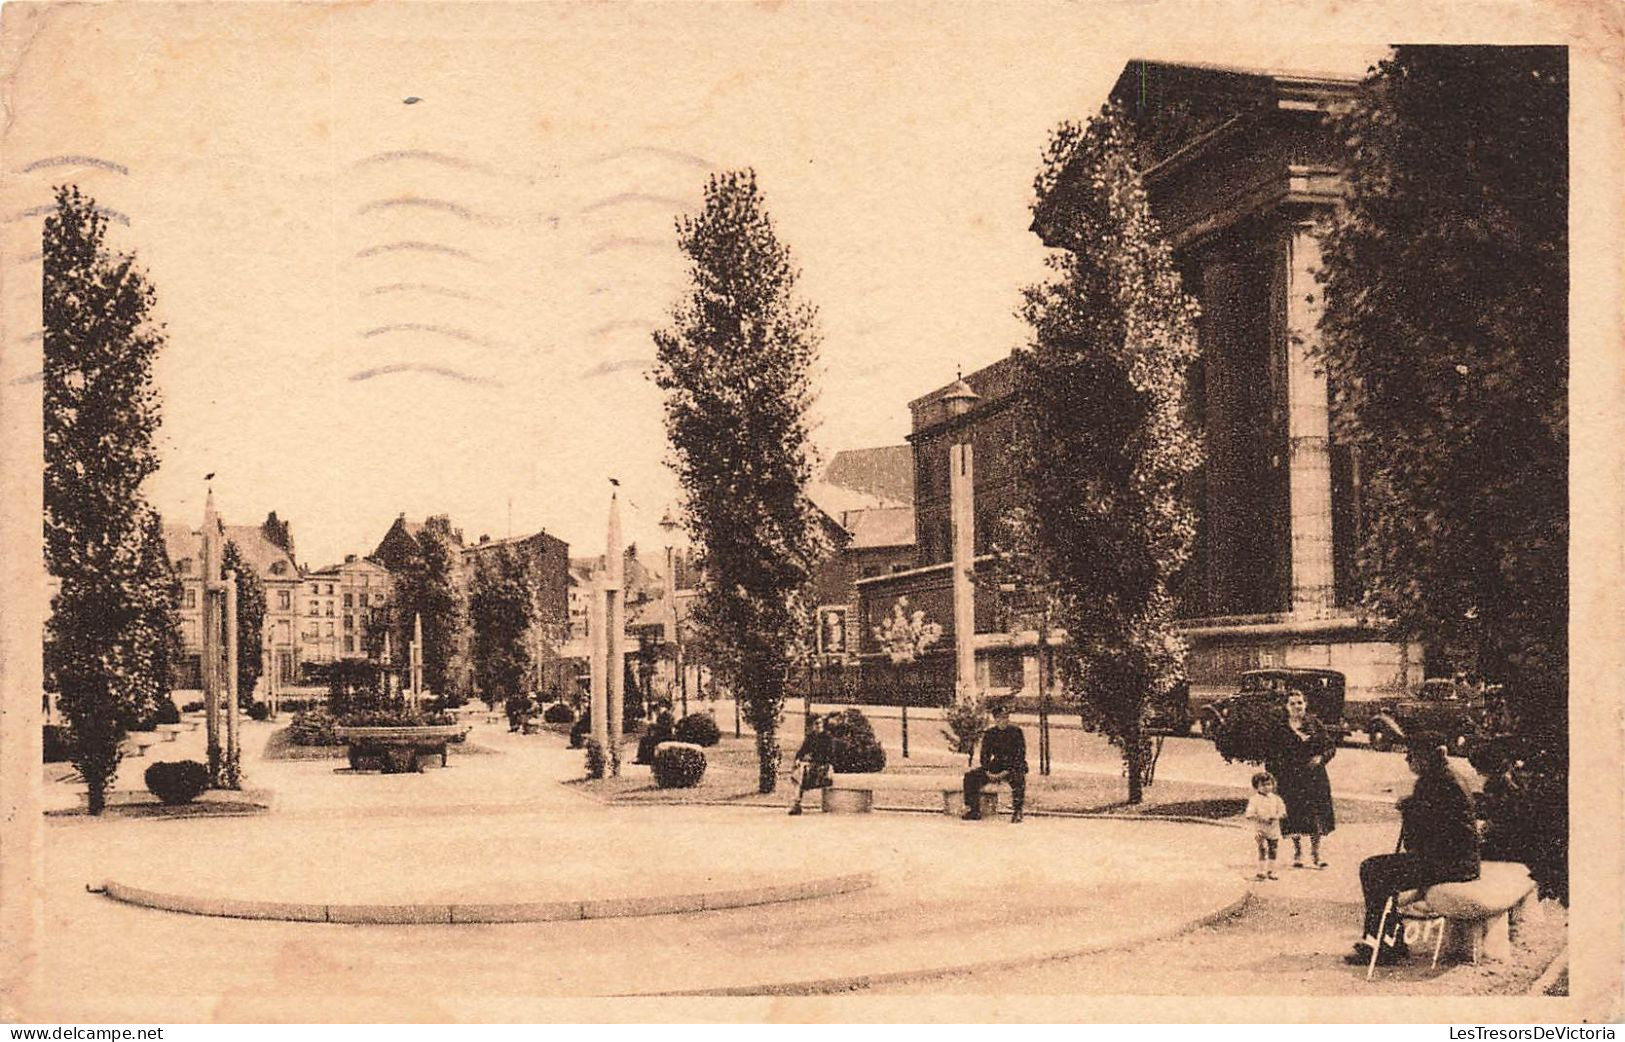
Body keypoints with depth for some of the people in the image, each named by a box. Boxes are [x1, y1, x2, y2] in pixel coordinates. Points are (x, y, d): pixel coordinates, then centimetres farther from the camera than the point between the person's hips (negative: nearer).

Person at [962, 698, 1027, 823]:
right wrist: (988, 771, -10)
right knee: (970, 776, -15)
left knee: (1018, 778, -39)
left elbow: (1020, 756, -8)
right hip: (995, 767, 4)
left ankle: (1017, 813, -35)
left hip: (1014, 768, -4)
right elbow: (985, 756, 9)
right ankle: (974, 811, -11)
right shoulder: (989, 733, 8)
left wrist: (1006, 772, -18)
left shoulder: (1016, 732, -3)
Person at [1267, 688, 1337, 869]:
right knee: (1294, 816, 1)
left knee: (1316, 814, -1)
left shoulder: (1315, 724, 3)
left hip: (1314, 777, 0)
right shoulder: (1281, 729, 2)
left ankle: (1315, 852, 12)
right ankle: (1297, 853, 16)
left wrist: (1321, 757, -13)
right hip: (1291, 779, 0)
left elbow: (1331, 745, 5)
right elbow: (1272, 756, 4)